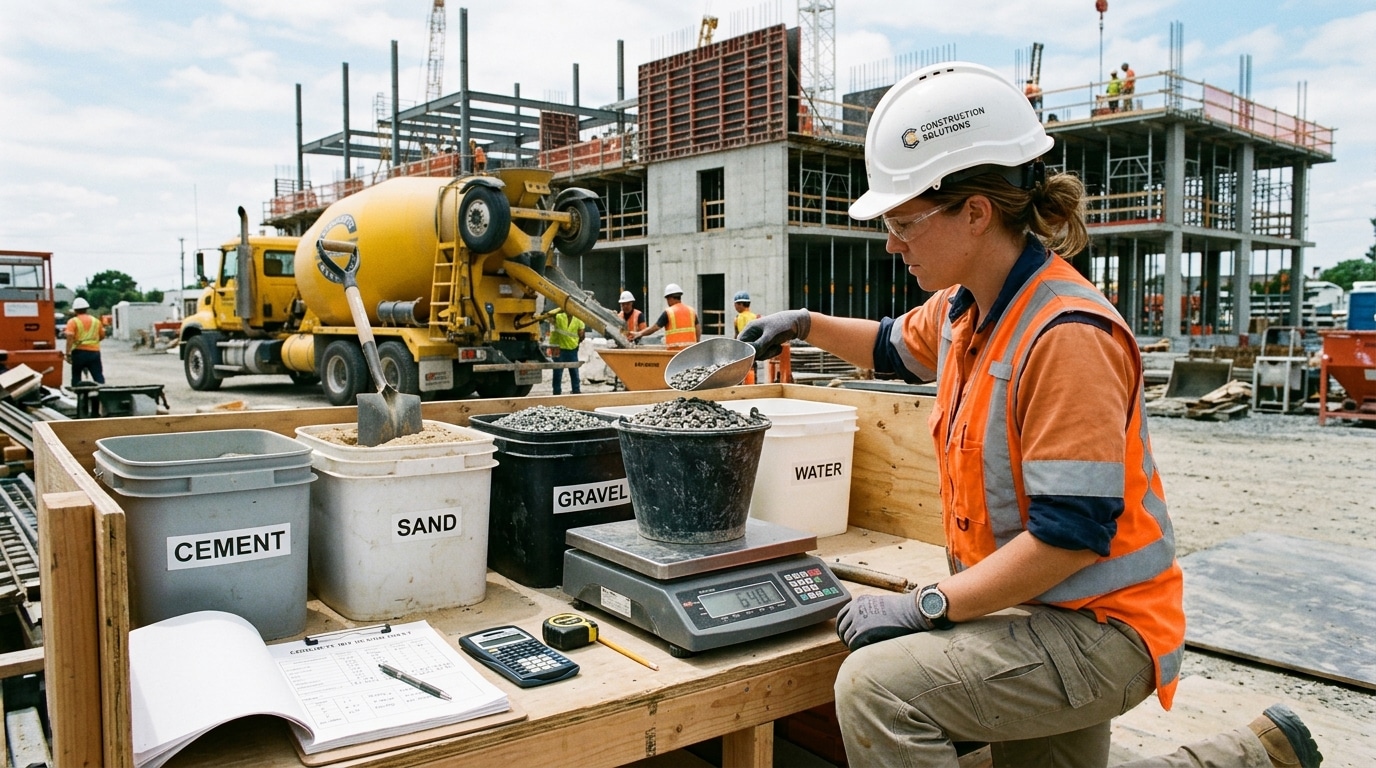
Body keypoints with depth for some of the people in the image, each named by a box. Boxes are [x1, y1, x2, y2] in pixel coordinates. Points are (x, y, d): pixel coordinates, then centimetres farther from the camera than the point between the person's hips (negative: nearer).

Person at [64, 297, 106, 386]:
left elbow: (70, 337, -13)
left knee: (76, 376, 12)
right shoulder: (96, 320, 9)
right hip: (94, 351, 2)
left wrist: (68, 353, -13)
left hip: (79, 352, -2)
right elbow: (102, 336, 16)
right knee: (98, 376, -1)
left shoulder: (73, 321, -3)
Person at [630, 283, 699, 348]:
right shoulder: (692, 310, 9)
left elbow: (654, 328, -2)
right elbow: (698, 330, 7)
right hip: (690, 347, 4)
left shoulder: (668, 312, -4)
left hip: (675, 347, -4)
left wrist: (639, 333, 9)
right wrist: (695, 343, 18)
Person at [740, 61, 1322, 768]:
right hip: (1033, 607, 9)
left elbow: (1072, 531, -27)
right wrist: (807, 325, 16)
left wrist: (928, 607, -24)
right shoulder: (962, 309, 3)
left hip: (1095, 626, -9)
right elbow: (899, 347, 27)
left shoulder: (1067, 335, -25)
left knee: (876, 686, -25)